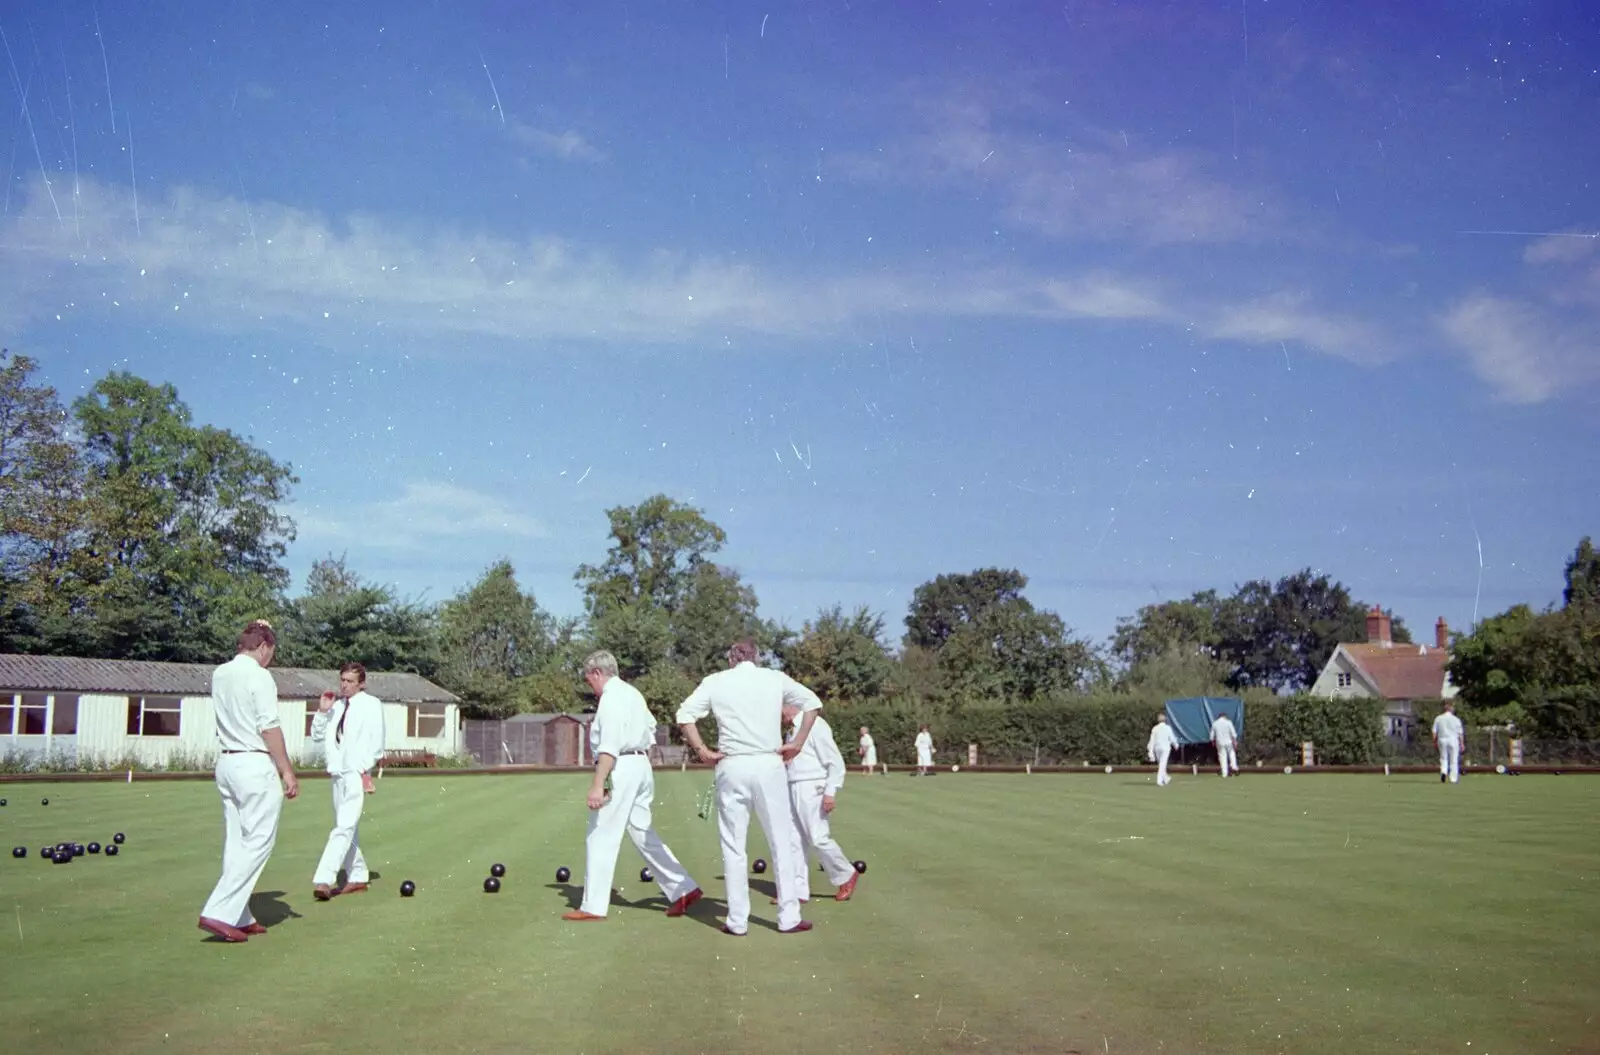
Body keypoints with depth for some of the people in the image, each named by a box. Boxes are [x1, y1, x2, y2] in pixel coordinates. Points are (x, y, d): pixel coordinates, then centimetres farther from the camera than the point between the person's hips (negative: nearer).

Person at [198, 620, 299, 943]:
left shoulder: (220, 674, 10)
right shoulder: (259, 676, -12)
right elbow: (270, 728, -15)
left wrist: (258, 629, 28)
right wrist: (286, 771, -10)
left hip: (227, 762, 9)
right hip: (256, 765, -9)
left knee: (237, 842, 12)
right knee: (258, 842, -4)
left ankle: (241, 918, 15)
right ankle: (219, 913, -11)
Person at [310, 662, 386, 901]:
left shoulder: (371, 705, -4)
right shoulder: (337, 705, 14)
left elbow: (377, 741, -7)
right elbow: (317, 735, 19)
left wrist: (365, 770, -12)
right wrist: (322, 711, 5)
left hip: (356, 774, -8)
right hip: (337, 773, 8)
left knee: (344, 827, -15)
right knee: (347, 828, 13)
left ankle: (324, 880, -23)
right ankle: (357, 877, 22)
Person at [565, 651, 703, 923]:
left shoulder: (611, 697, -13)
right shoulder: (632, 693, 17)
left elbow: (609, 746, -22)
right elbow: (650, 727, 23)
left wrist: (597, 785, -26)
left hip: (620, 768, -10)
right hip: (640, 767, 10)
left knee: (601, 838, -2)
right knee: (643, 833, 14)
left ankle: (593, 906, 2)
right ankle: (683, 889, 11)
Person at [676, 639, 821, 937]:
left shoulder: (715, 681, 5)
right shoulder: (775, 678, 6)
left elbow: (685, 714, -4)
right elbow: (812, 702, 2)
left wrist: (701, 751, 1)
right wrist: (797, 744, 3)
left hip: (732, 767, 0)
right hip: (768, 765, 0)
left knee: (733, 846, 7)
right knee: (781, 843, 8)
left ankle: (737, 921, 8)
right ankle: (789, 918, 10)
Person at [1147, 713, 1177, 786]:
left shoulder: (1155, 729, 0)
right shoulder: (1167, 728, -7)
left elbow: (1152, 741, -2)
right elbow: (1172, 738, -3)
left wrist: (1150, 752, -1)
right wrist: (1175, 744, 18)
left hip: (1157, 748, 4)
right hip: (1165, 748, -4)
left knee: (1161, 764, 19)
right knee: (1162, 765, -5)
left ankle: (1166, 779, 33)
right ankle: (1159, 781, -15)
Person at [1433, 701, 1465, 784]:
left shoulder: (1438, 719, 2)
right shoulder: (1456, 719, -2)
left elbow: (1434, 732, 1)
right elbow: (1460, 733, -1)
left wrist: (1434, 742, 9)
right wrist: (1461, 744, 6)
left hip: (1442, 740, 2)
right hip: (1453, 740, -2)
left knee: (1443, 758, 12)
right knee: (1454, 759, 5)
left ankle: (1443, 771, -15)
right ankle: (1453, 778, 5)